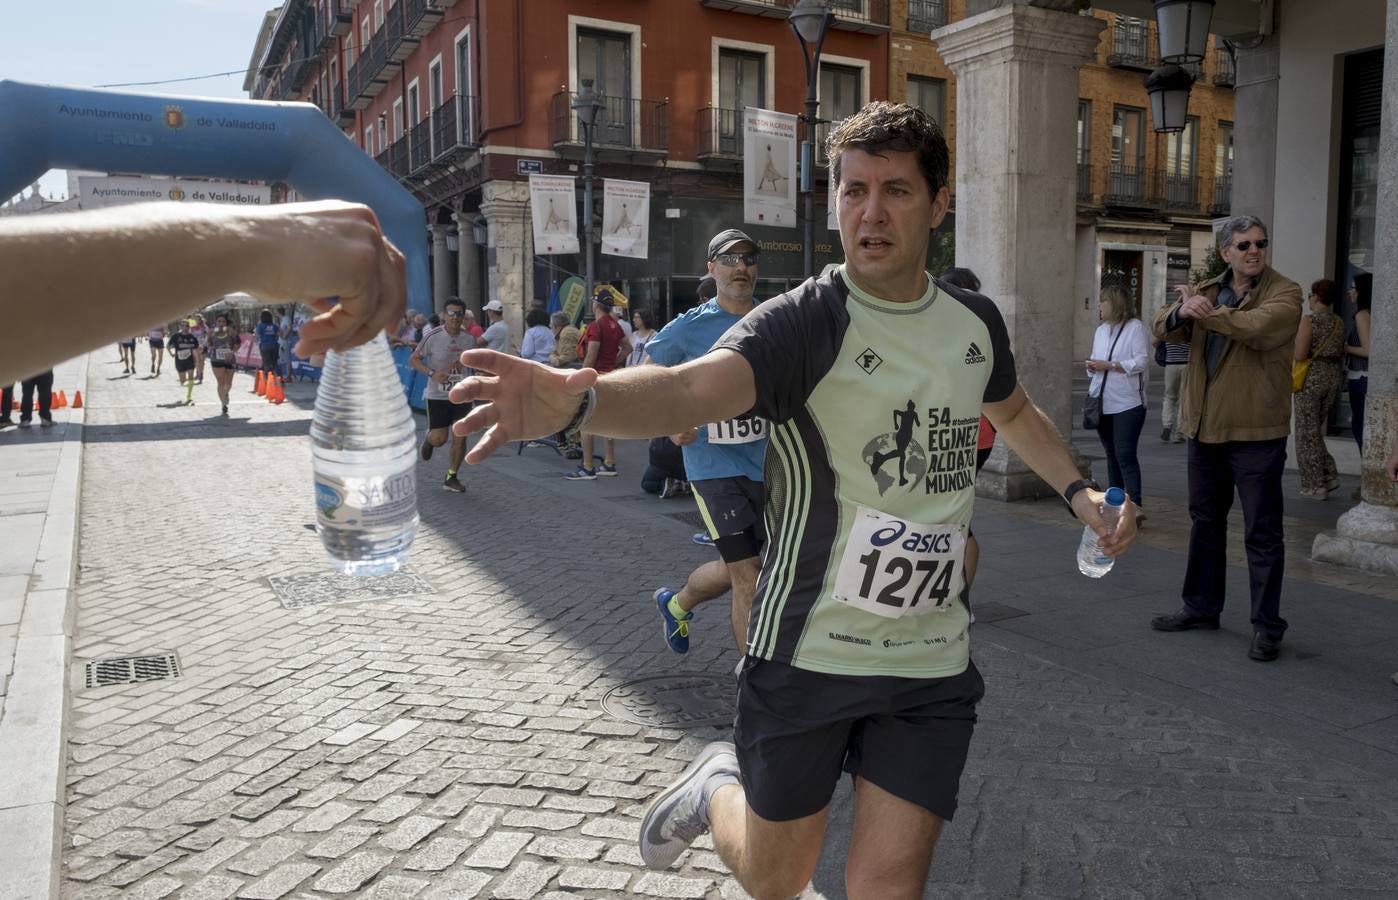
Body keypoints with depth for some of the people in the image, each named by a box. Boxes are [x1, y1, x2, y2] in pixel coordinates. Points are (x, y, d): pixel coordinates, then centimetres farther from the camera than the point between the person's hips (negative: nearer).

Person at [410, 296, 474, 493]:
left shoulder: (468, 339, 1)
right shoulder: (433, 338, -10)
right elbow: (413, 359, -4)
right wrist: (432, 373, -18)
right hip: (437, 395, -3)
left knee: (460, 436, -1)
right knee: (439, 439, -5)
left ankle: (451, 477, 13)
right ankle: (428, 439, 34)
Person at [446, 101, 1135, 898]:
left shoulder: (977, 323, 2)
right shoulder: (801, 325, -17)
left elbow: (1014, 411, 25)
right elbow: (692, 387, -38)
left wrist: (1079, 491, 13)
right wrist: (577, 398, -57)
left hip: (933, 664, 4)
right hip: (807, 654, -3)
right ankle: (718, 787, 46)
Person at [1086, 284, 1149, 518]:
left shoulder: (1135, 327, -6)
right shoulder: (1100, 331, 16)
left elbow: (1142, 361, -13)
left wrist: (1108, 365, -16)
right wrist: (1092, 366, 0)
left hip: (1127, 403, -7)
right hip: (1102, 403, 7)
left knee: (1125, 455, -14)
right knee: (1111, 454, 10)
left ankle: (1135, 506, -15)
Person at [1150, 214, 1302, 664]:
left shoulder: (1284, 292, -6)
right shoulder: (1207, 290, 12)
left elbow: (1258, 327, -27)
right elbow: (1163, 327, -1)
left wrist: (1204, 311, -14)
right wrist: (1182, 311, -24)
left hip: (1255, 431, -6)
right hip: (1204, 427, 6)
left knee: (1262, 532, 0)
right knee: (1205, 521, 17)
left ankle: (1267, 626, 9)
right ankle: (1201, 607, 31)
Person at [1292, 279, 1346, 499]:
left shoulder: (1309, 320, -12)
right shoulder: (1339, 322, 8)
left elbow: (1299, 355, -17)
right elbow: (1341, 353, 13)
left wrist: (1290, 343, 2)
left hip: (1311, 378, -7)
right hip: (1334, 376, 7)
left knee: (1307, 433, 2)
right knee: (1316, 430, 19)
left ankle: (1314, 486, 5)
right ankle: (1329, 475, 12)